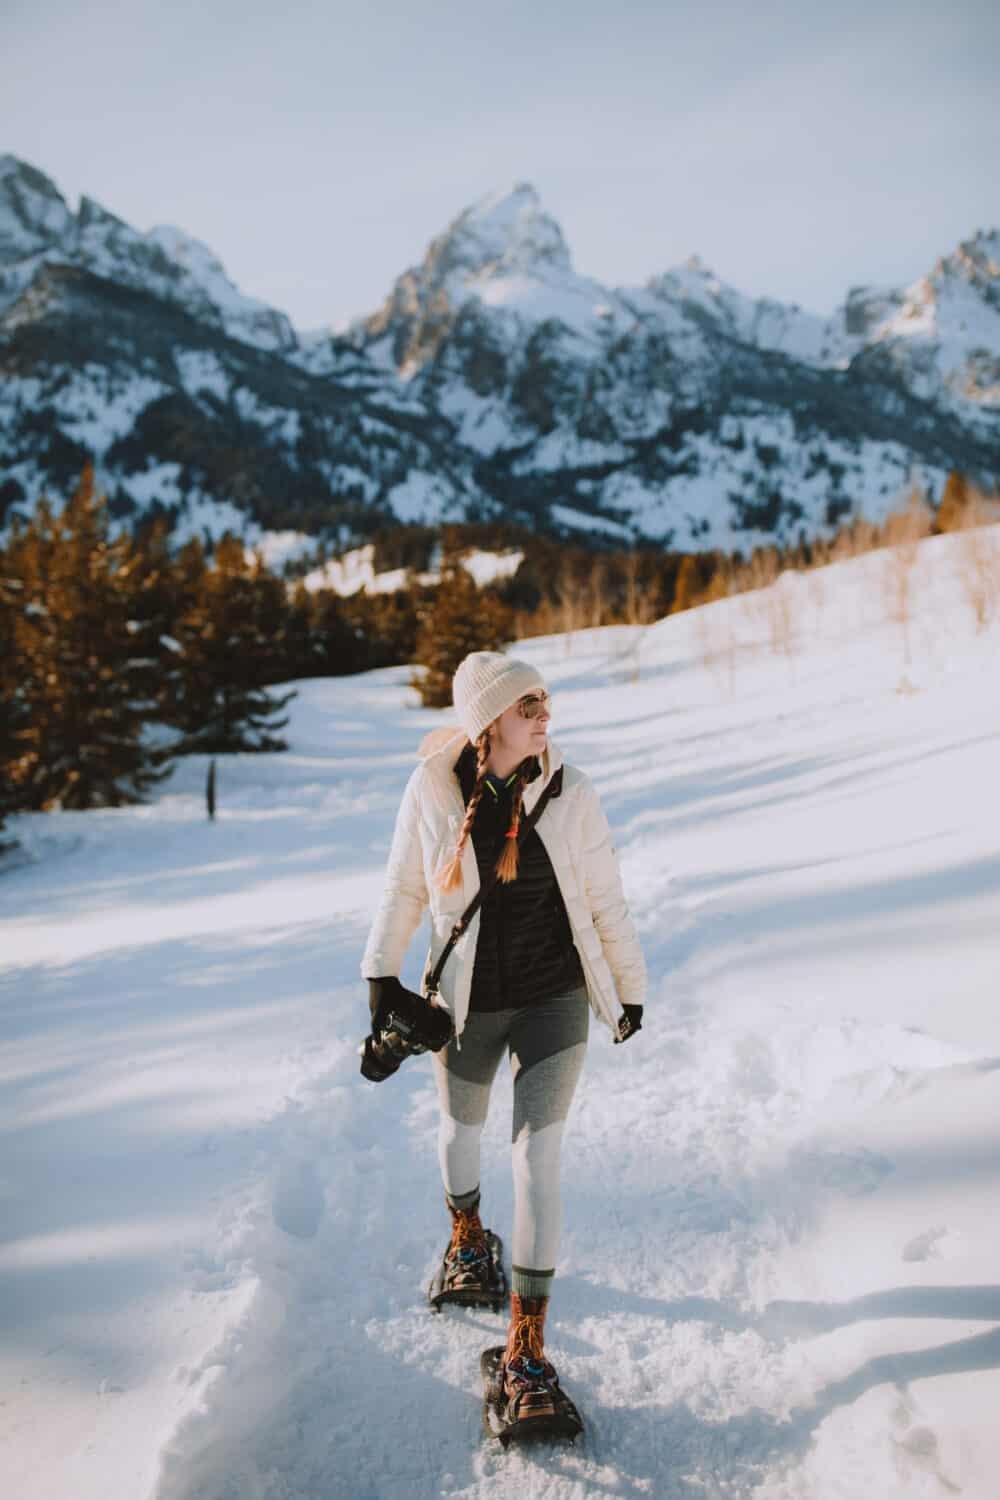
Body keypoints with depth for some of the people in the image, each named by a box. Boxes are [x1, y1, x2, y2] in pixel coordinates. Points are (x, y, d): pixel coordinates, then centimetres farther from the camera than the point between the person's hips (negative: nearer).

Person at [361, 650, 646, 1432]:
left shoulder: (571, 792, -13)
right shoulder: (432, 788, -14)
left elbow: (605, 901, -2)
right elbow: (405, 886, 0)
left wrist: (630, 987, 5)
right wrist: (382, 970, 2)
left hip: (555, 1000, -1)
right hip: (466, 1002, 1)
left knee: (538, 1157, -4)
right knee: (463, 1127, 23)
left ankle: (527, 1345, 10)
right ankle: (467, 1230, 56)